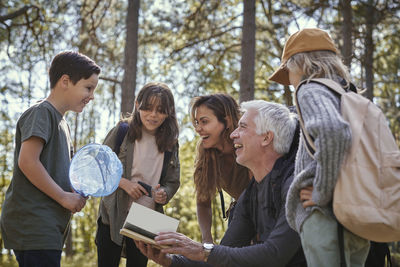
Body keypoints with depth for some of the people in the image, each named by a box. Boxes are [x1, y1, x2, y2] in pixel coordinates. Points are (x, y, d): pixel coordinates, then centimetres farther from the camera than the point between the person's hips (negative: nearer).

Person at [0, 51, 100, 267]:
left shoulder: (61, 122, 22)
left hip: (48, 228, 9)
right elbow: (27, 161, -18)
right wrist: (64, 196, -13)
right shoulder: (41, 112, -7)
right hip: (32, 223, -9)